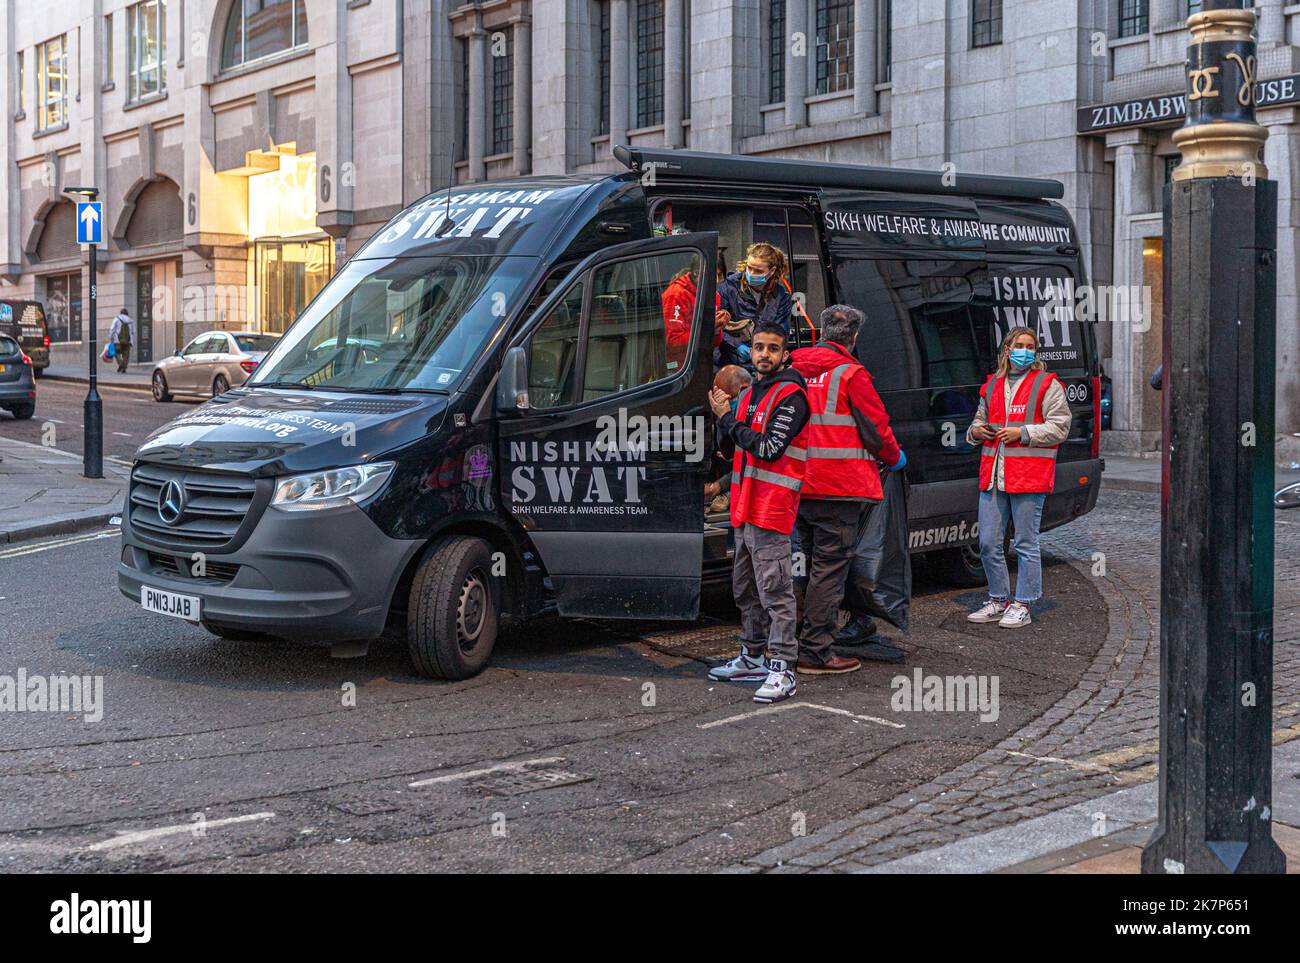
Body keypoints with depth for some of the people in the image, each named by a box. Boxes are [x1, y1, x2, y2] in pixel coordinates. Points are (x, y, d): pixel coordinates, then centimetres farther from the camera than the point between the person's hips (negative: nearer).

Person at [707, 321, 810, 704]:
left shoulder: (790, 396, -12)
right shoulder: (751, 393, 18)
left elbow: (768, 449, -20)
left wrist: (728, 418, -12)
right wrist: (724, 416, 8)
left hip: (771, 511, -9)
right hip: (745, 508, 10)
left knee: (775, 590, -10)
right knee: (746, 589, 17)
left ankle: (782, 670, -9)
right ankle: (753, 658, 28)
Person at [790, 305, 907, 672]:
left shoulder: (795, 369, 10)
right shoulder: (851, 374, -10)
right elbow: (876, 428, -7)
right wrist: (895, 458, 11)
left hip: (799, 486, 7)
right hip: (840, 489, -7)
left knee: (813, 563, 18)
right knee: (830, 569, -2)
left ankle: (798, 642, 24)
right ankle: (816, 653, -2)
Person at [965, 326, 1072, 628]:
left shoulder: (1047, 385, 1)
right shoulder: (992, 385, 18)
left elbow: (1059, 428, -5)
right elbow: (980, 420, 31)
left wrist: (1022, 433, -14)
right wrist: (977, 431, 7)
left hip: (1029, 475, -6)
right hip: (992, 475, 6)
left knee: (1026, 544, -1)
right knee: (988, 543, 7)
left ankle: (1022, 606, 7)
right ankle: (998, 600, 20)